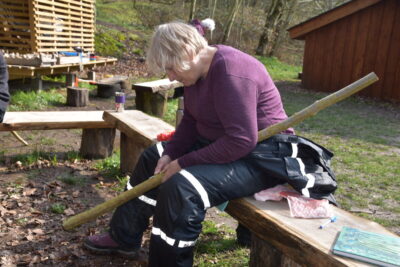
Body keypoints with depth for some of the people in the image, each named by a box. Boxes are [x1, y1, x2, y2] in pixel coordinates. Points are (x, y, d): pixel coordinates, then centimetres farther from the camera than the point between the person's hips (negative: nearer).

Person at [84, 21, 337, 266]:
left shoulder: (231, 72, -27)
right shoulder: (199, 69, 2)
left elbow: (242, 141, -31)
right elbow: (190, 122, 8)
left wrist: (183, 163, -24)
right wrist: (170, 154, -7)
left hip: (260, 155, -10)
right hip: (220, 142, 10)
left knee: (180, 188, -31)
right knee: (153, 158, 14)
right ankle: (124, 237, 24)